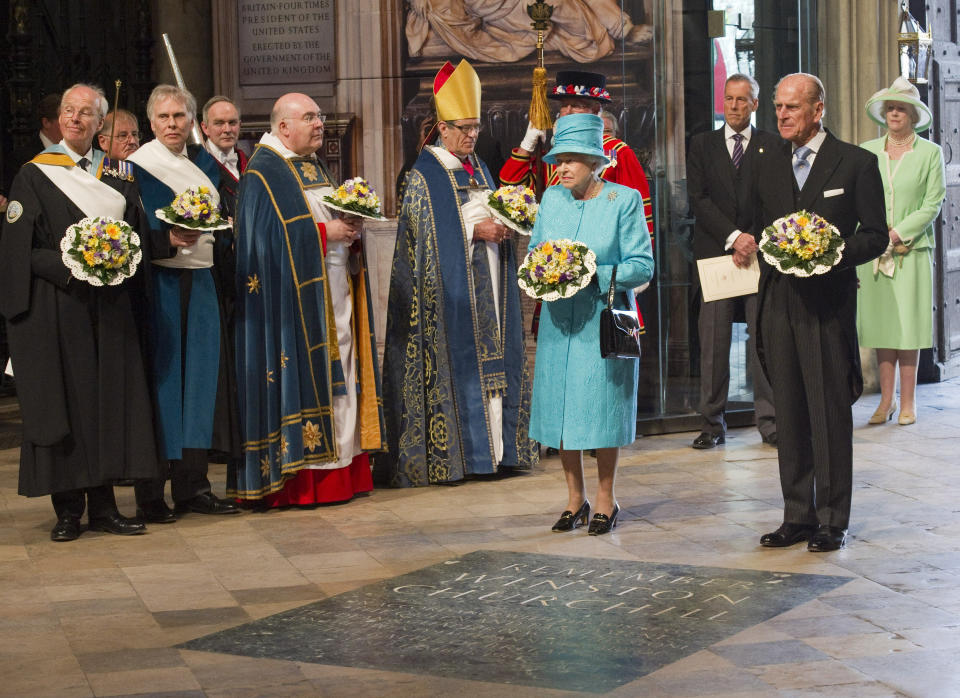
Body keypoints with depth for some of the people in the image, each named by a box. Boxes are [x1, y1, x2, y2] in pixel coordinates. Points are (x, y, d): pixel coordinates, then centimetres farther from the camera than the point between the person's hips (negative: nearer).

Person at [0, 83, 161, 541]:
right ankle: (68, 509, 4)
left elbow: (139, 236, 14)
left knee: (110, 396, 3)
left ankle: (103, 506, 10)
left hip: (110, 309, 4)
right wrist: (68, 265, -19)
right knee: (63, 398, -3)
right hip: (57, 308, -4)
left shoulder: (116, 177, 13)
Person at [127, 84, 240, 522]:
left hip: (199, 285, 6)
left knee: (200, 378, 6)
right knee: (160, 379, -6)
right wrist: (169, 238, -25)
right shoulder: (137, 166, -3)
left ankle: (192, 486, 13)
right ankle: (150, 496, -2)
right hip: (158, 284, -6)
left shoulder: (203, 164, 15)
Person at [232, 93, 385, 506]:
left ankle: (339, 472, 11)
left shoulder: (314, 167, 19)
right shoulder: (264, 172, -8)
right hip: (297, 296, -9)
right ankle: (298, 482, -6)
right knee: (300, 379, -8)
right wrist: (325, 233, -17)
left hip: (335, 291, 9)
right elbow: (274, 235, -18)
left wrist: (350, 227, 2)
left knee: (337, 377, 7)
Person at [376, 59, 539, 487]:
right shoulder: (424, 177, -5)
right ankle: (450, 455, -5)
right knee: (454, 363, -8)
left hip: (487, 287, 7)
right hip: (450, 289, -7)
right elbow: (427, 234, -12)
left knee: (492, 362, 5)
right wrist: (476, 231, -18)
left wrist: (504, 226, -1)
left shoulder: (479, 170, 17)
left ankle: (494, 448, 9)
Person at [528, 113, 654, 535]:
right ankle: (575, 500, 20)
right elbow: (534, 252, 16)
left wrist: (595, 274, -20)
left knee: (602, 410, 1)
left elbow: (643, 265, -8)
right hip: (558, 322, 4)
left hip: (604, 322, -4)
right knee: (559, 410, 6)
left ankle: (605, 501, 15)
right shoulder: (551, 199, 8)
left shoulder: (624, 200, -5)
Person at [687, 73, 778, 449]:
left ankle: (769, 420, 4)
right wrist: (733, 236, -10)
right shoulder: (702, 145, 10)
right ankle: (713, 423, 5)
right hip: (715, 252, 0)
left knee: (764, 339, -2)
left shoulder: (772, 146, 9)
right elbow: (698, 198, 1)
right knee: (713, 341, -1)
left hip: (760, 253, 0)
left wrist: (752, 241, -9)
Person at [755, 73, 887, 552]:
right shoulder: (766, 164, 12)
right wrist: (773, 257, 4)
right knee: (789, 413, 8)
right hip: (779, 303, 5)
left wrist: (835, 255, -17)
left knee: (831, 413, -2)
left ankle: (833, 521, 6)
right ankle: (798, 516, 17)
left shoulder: (856, 163, -1)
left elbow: (876, 235, -1)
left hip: (829, 302, -5)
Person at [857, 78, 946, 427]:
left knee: (909, 323, -1)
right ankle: (886, 399, 11)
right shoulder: (866, 151, 11)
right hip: (873, 252, 2)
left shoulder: (930, 153, 3)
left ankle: (908, 401, 6)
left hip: (912, 250, -2)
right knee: (881, 323, 3)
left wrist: (897, 232, -12)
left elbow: (932, 204, -2)